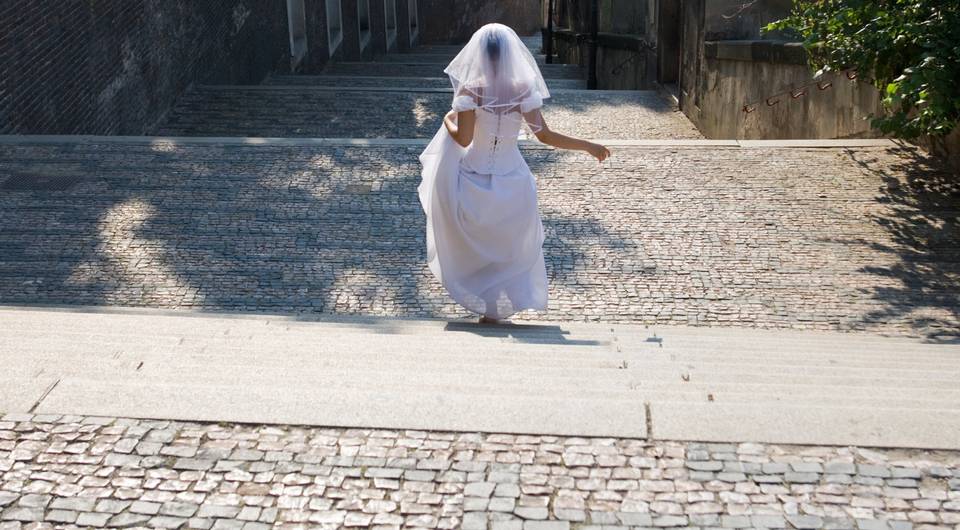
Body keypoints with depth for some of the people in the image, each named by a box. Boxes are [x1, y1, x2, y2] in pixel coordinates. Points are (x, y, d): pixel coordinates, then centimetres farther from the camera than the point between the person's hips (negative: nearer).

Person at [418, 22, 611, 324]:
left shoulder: (470, 90, -13)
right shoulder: (524, 90, -10)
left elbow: (463, 139, -17)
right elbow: (545, 136, -12)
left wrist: (447, 121, 5)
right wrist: (589, 146, -2)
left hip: (475, 181, -1)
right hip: (512, 183, 1)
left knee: (475, 246, 24)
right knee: (510, 247, 21)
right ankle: (494, 310, 28)